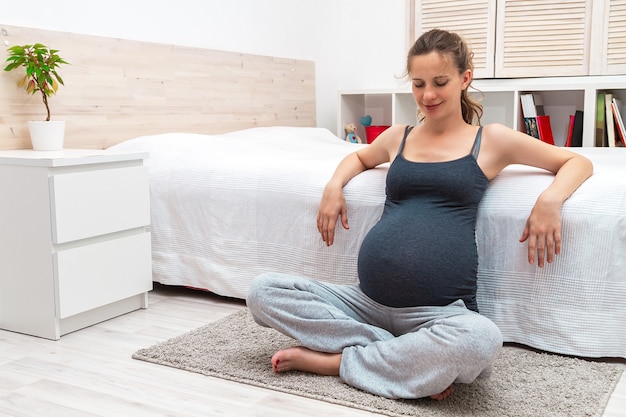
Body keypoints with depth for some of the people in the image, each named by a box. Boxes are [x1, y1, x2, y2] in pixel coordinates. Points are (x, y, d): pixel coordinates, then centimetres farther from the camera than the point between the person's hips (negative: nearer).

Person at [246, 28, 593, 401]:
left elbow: (578, 162, 14)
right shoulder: (398, 137, 15)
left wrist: (550, 198, -7)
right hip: (368, 301, 4)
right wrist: (335, 185, 15)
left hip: (439, 311, -3)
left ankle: (335, 361, -16)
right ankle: (405, 358, -12)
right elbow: (359, 158, 37)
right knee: (263, 291, -12)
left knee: (483, 339, -38)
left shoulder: (491, 140, 7)